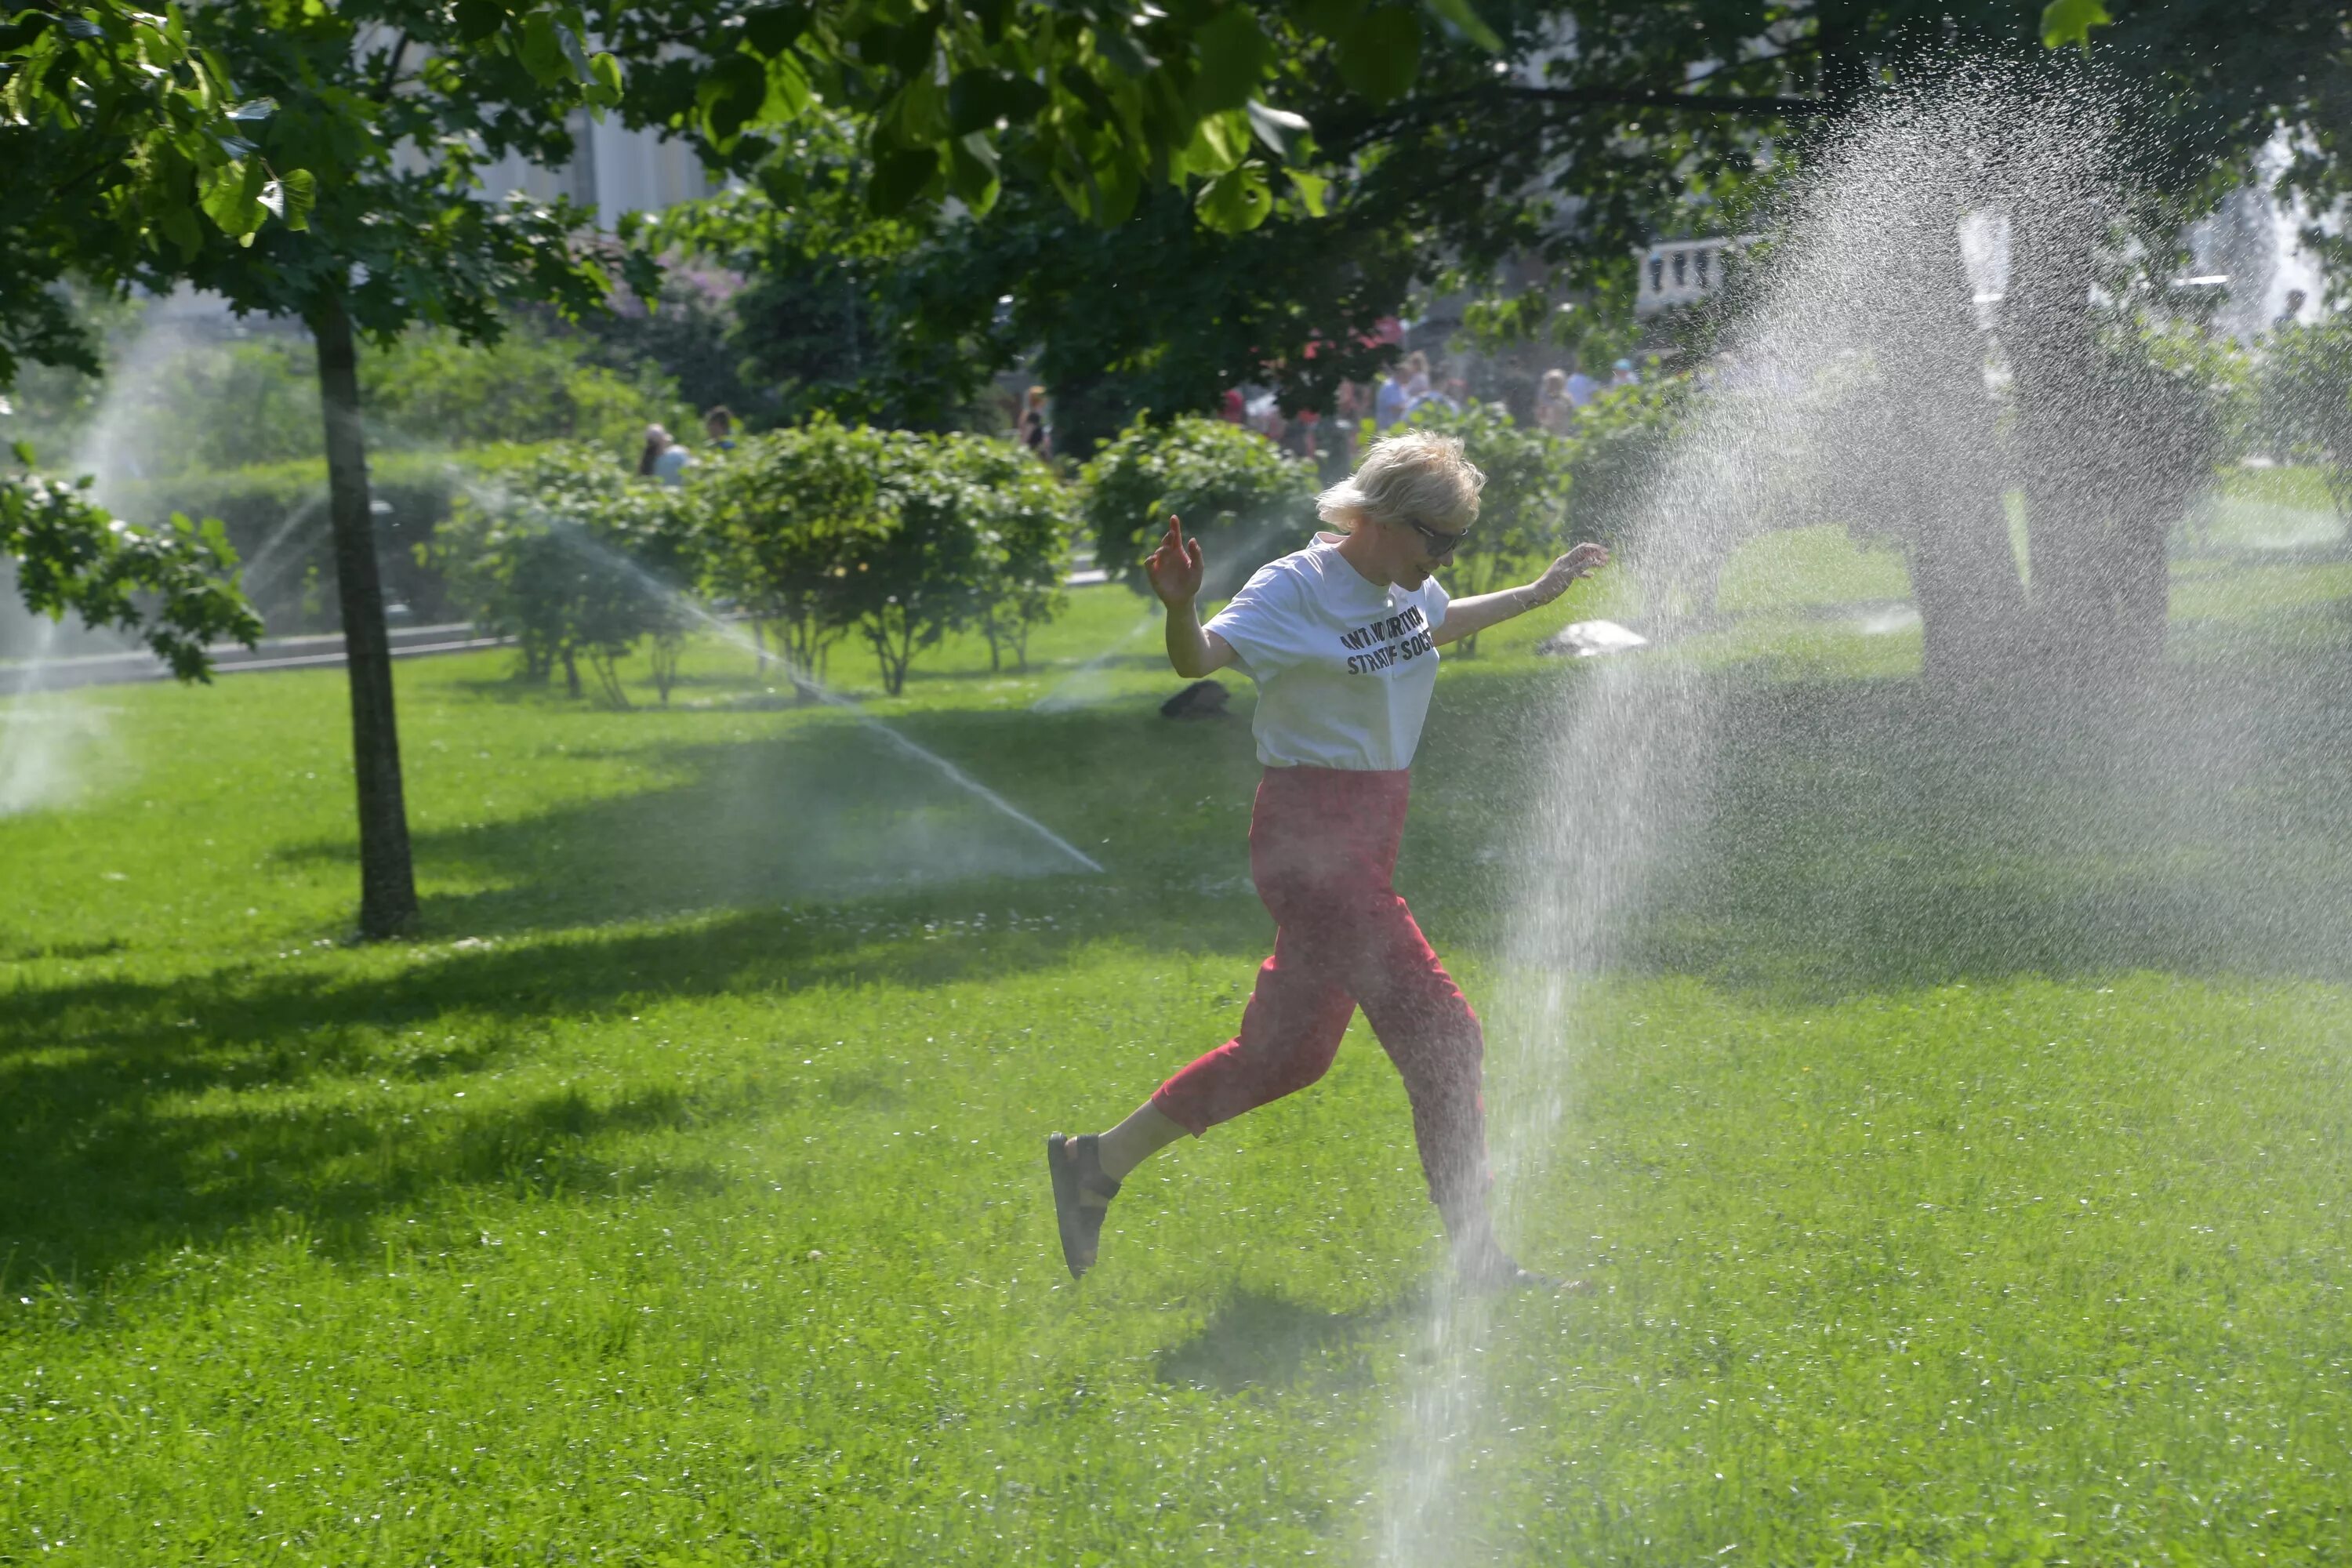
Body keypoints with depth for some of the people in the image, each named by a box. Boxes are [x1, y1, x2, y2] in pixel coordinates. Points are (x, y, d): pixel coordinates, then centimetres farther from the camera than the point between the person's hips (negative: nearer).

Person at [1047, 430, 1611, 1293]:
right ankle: (1477, 1261, -5)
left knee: (1290, 1048, 16)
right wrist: (1180, 606, -51)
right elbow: (1199, 658, -31)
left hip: (1368, 840, 10)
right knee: (1439, 1034, -12)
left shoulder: (1404, 585, 9)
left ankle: (1095, 1164, 27)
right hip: (1311, 839, -10)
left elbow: (1443, 622, 34)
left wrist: (1538, 593, 38)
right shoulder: (1295, 589, -16)